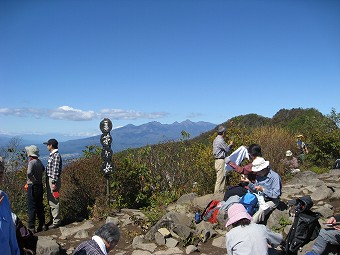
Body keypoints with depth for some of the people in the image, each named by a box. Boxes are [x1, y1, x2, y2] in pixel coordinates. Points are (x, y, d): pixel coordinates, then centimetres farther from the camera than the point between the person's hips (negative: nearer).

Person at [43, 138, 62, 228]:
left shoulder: (56, 155, -16)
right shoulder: (52, 155, 15)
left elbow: (56, 170, -20)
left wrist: (54, 183, -22)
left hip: (53, 180, -10)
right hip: (49, 179, 10)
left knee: (54, 201, -4)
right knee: (50, 201, 16)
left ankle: (56, 221, 4)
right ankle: (53, 218, 27)